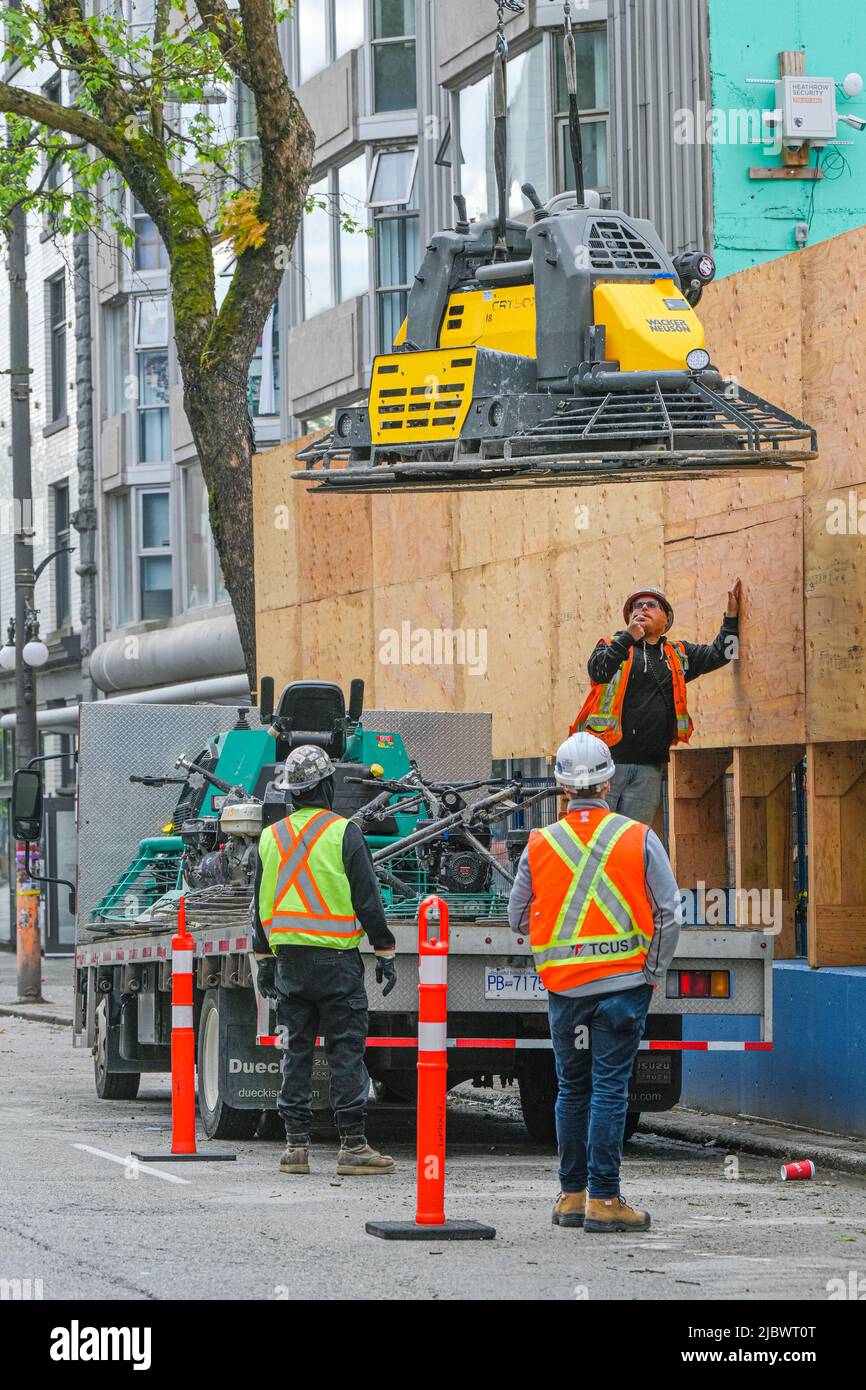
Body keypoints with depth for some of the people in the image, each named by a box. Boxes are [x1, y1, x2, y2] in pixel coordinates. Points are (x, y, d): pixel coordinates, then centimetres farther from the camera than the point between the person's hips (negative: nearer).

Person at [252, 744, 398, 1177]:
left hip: (290, 959, 5)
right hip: (336, 959, -5)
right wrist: (385, 953, -2)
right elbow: (367, 900, -8)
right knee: (346, 1052, -3)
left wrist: (264, 959, 21)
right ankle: (353, 1146, -6)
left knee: (295, 1052, 8)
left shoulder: (272, 837, 8)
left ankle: (295, 1144, 7)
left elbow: (262, 904, 14)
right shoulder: (343, 834, -8)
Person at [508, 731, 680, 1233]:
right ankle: (603, 1198, -5)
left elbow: (518, 917, 8)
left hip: (564, 986, 2)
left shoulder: (540, 845, 1)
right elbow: (668, 914, -5)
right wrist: (653, 974, 6)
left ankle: (572, 1194, 16)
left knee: (572, 1089, 13)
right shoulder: (640, 840, -4)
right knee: (610, 1088, -2)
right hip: (624, 981, -2)